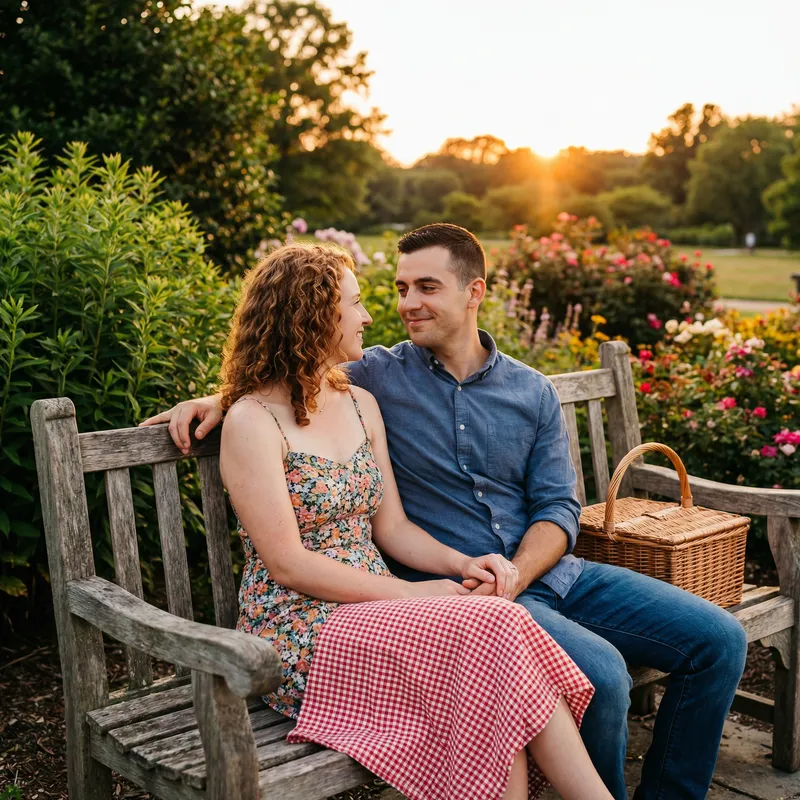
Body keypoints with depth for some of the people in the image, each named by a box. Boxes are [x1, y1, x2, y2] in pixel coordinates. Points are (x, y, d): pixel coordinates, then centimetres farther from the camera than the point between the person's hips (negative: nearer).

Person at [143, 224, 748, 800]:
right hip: (457, 592, -5)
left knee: (718, 640, -3)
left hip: (551, 571, 5)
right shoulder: (378, 376, 2)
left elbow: (559, 507, 4)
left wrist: (515, 574, -14)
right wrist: (221, 399, -5)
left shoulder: (533, 393, 9)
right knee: (601, 674, -30)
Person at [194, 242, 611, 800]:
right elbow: (288, 564, -14)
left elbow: (391, 528, 12)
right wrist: (412, 593, -16)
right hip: (302, 637, -6)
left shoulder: (361, 403, 14)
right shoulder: (253, 421, -9)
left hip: (376, 615, 6)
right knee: (495, 631, -26)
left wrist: (462, 564, -6)